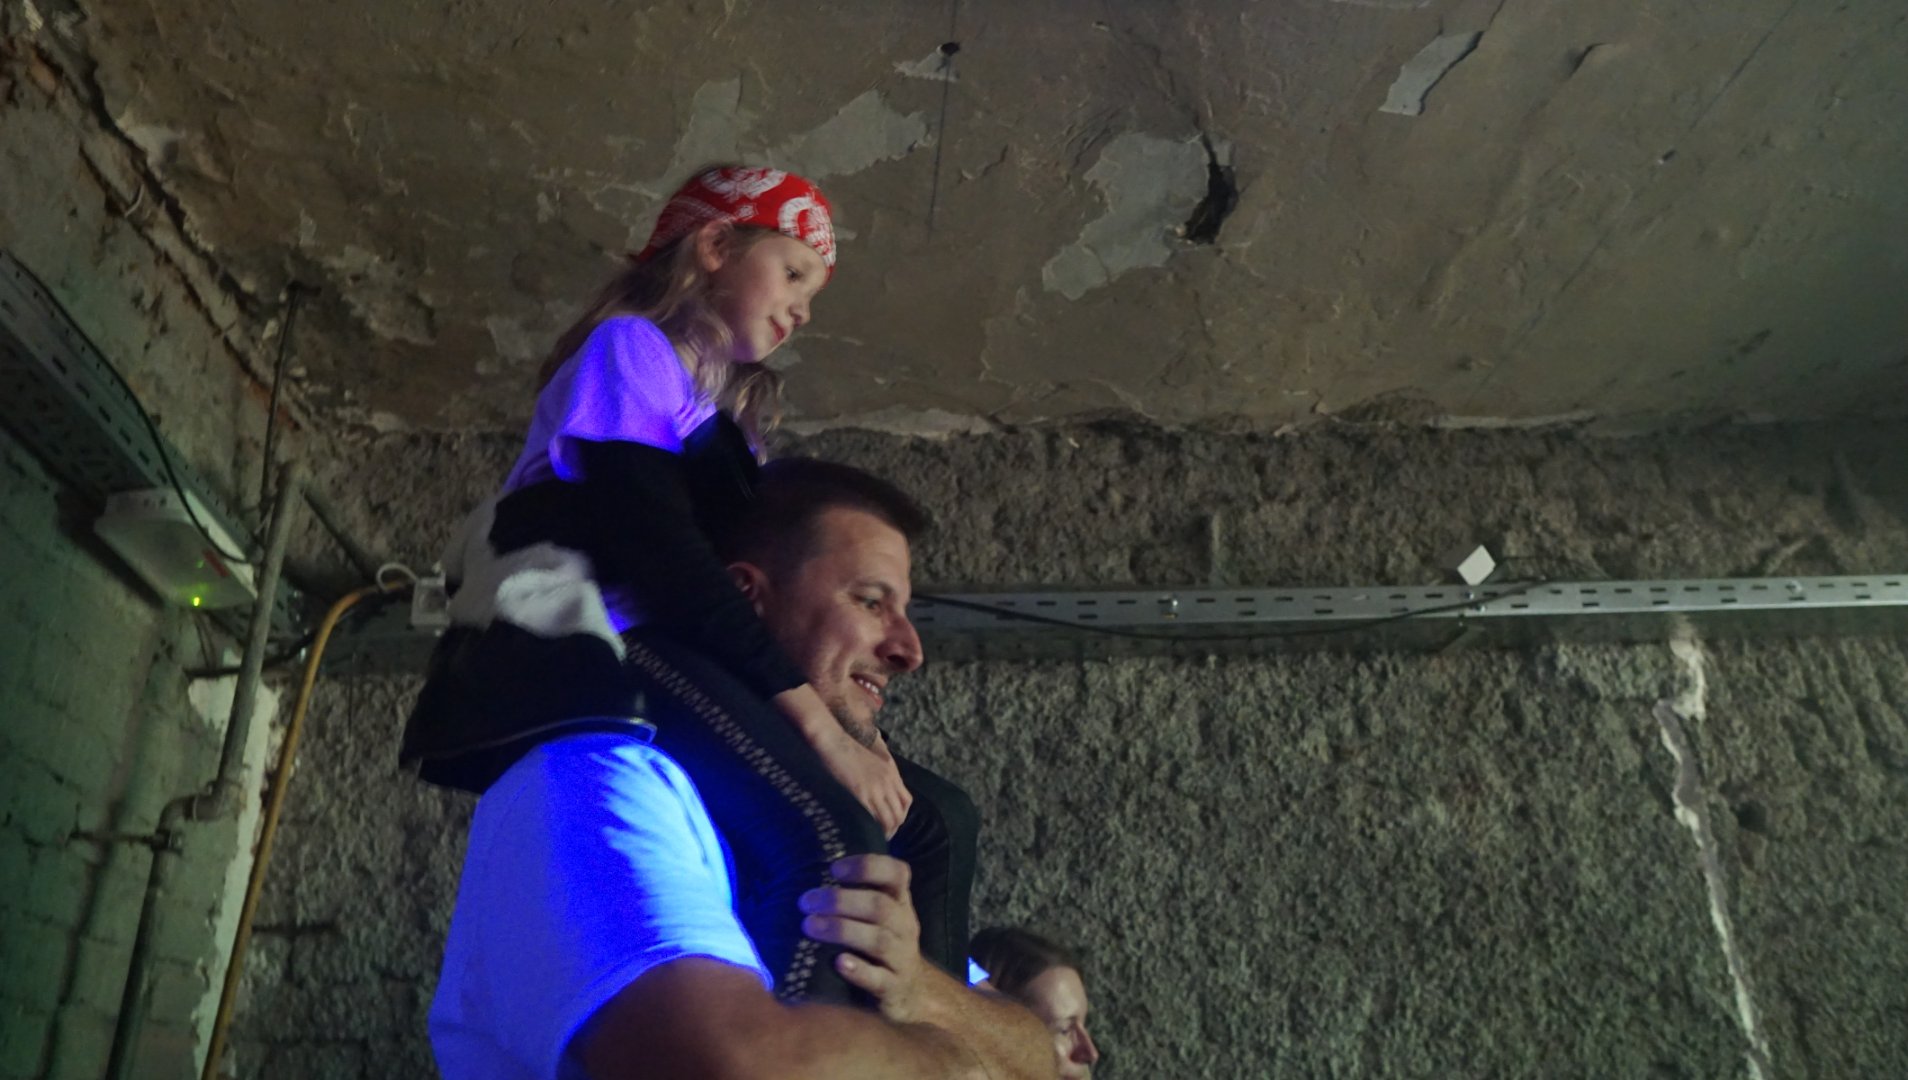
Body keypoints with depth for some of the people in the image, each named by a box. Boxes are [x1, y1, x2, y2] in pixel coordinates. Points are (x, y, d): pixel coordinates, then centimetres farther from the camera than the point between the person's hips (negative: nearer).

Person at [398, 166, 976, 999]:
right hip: (583, 655, -8)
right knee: (831, 839, -30)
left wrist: (848, 725, -1)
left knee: (934, 822, -4)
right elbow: (661, 558, -12)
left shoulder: (728, 417, 27)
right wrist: (816, 721, -17)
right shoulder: (628, 347, 3)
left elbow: (749, 572, 16)